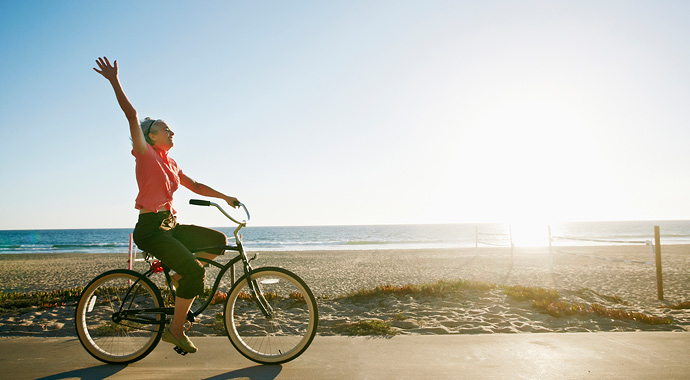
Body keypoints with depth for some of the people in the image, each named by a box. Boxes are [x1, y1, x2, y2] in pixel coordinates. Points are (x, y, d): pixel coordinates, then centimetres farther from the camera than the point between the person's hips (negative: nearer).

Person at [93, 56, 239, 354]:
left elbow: (196, 186, 22)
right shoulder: (145, 154, -4)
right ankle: (175, 329, -5)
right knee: (195, 270, -20)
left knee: (218, 241, 1)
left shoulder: (171, 164, 16)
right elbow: (131, 114, -13)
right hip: (150, 228, -8)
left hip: (170, 226, 8)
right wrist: (114, 81, -17)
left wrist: (224, 197, 18)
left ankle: (181, 277, 12)